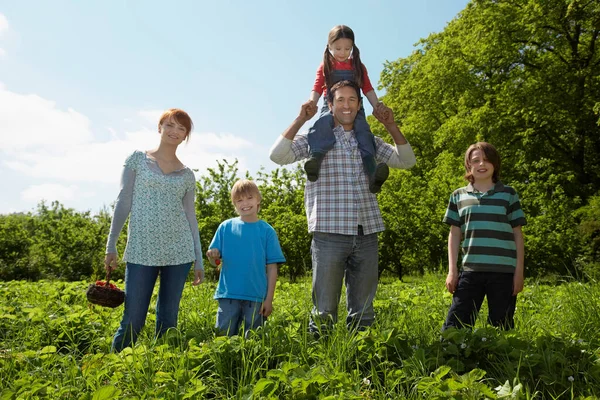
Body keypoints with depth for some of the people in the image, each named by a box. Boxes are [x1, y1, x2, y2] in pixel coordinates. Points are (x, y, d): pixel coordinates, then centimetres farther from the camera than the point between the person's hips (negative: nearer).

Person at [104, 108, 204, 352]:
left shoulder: (187, 175, 11)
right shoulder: (137, 159, 6)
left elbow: (190, 217, 12)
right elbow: (123, 202, 3)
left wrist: (199, 260, 9)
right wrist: (111, 245, -2)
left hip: (179, 251, 2)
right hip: (141, 250, -2)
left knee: (168, 318, 7)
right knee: (133, 320, -3)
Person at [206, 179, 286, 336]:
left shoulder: (267, 231, 1)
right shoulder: (225, 227, 4)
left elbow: (272, 268, 1)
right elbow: (215, 262, 6)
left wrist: (269, 299, -3)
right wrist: (213, 256, -17)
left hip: (256, 296, 0)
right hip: (228, 294, 0)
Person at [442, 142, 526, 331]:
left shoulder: (508, 194, 8)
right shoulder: (458, 196, 10)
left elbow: (517, 234, 8)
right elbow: (454, 235, 10)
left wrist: (519, 270, 2)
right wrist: (452, 270, 4)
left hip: (504, 271, -1)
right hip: (470, 270, 1)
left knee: (501, 328, 6)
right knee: (454, 326, -3)